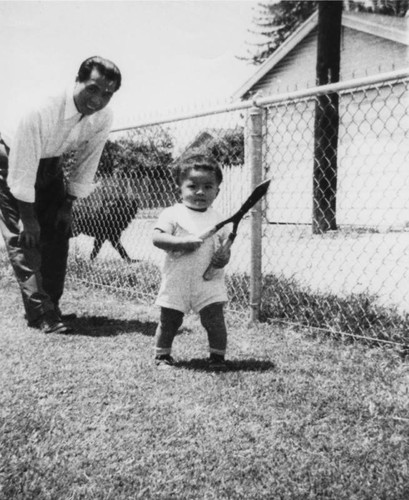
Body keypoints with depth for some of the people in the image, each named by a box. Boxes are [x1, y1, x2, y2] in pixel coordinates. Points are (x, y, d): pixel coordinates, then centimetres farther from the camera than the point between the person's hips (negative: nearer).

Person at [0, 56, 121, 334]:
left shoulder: (103, 118, -19)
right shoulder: (41, 112, -36)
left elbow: (86, 166, -7)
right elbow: (22, 171, -30)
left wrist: (68, 204, -5)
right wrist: (28, 217, -23)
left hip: (50, 166, 5)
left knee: (58, 233, 0)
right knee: (23, 237, -13)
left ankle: (50, 308, 11)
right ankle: (40, 312, -10)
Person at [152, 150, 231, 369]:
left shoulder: (217, 219, 5)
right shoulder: (172, 213, -4)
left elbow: (225, 249, 9)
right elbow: (157, 238, -15)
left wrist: (223, 257, -13)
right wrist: (182, 242, -26)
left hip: (209, 283, 2)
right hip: (177, 282, -1)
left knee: (215, 321, -2)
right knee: (169, 321, 10)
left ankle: (217, 357, 18)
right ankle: (162, 355, 30)